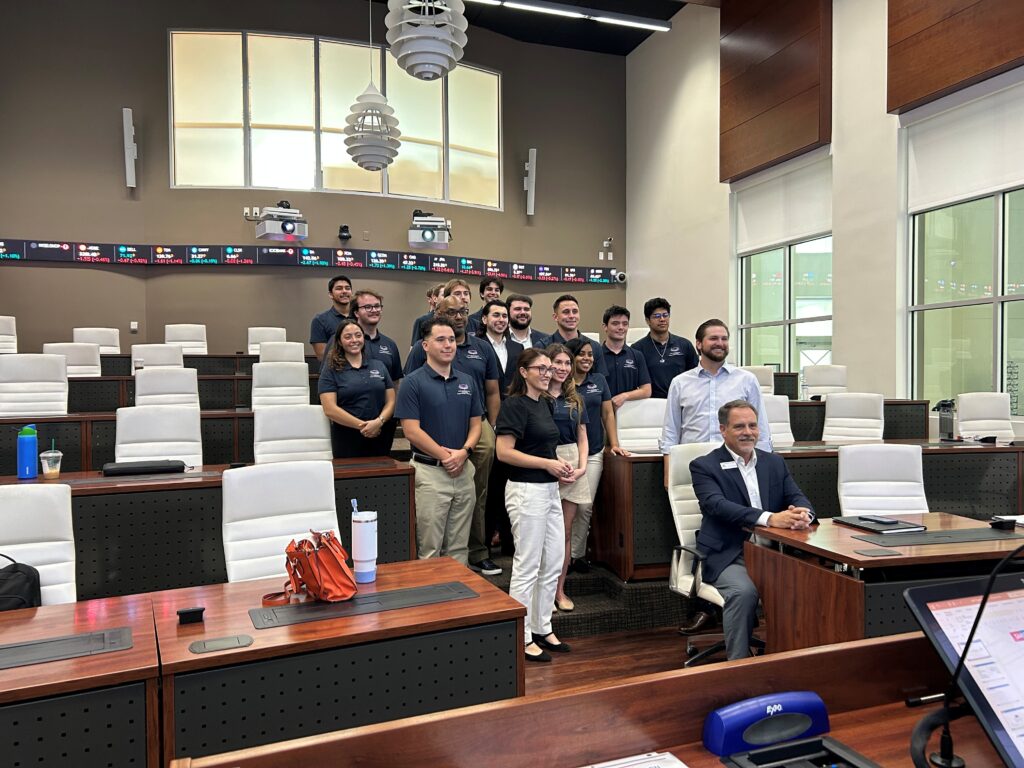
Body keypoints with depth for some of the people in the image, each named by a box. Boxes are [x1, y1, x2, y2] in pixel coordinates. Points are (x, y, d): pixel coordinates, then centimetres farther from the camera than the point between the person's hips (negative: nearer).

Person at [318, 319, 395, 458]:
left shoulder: (379, 366, 11)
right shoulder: (331, 370, 0)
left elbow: (391, 401, 7)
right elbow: (330, 410, -9)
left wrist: (379, 422, -12)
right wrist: (362, 425, -15)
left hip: (380, 439, 3)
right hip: (347, 441, -3)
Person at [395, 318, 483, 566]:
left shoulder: (468, 381, 10)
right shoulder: (414, 382, -6)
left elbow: (475, 424, 11)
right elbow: (412, 431, -12)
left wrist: (464, 451, -8)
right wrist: (445, 456, -14)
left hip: (464, 471, 5)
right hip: (430, 471, -5)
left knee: (459, 546, 13)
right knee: (429, 548, 2)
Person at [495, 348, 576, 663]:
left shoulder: (546, 403, 13)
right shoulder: (515, 405, -13)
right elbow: (504, 451, -19)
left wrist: (559, 465, 4)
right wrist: (547, 463, -17)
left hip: (549, 489, 9)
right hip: (526, 491, -9)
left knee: (553, 563, 14)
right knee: (527, 566, 0)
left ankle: (543, 629, 27)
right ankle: (522, 637, 12)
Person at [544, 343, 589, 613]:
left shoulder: (575, 400, 13)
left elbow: (582, 438, 14)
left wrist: (582, 467, 0)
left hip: (572, 466, 5)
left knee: (565, 532, 10)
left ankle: (560, 590, 20)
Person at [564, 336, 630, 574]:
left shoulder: (599, 381, 8)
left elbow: (608, 413, 8)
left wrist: (614, 444, 2)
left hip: (594, 452, 3)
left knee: (586, 506, 2)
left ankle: (577, 554, 14)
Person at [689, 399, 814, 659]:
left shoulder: (775, 463, 16)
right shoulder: (704, 466, -1)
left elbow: (797, 498, 6)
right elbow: (718, 505, -18)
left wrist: (803, 514, -20)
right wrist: (770, 518, -32)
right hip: (728, 555, -4)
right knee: (744, 591, -33)